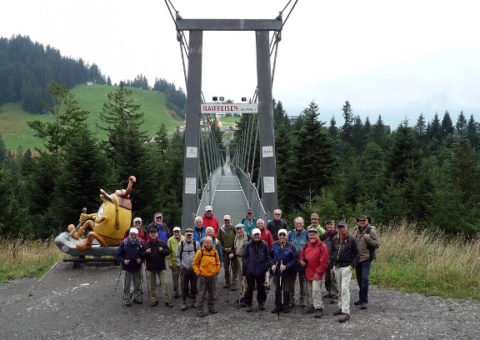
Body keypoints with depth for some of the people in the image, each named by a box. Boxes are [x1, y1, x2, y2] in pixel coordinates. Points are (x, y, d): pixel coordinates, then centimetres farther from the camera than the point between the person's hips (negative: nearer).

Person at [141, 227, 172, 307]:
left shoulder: (162, 243, 0)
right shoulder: (145, 244, 2)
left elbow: (168, 251, 4)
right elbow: (141, 255, 3)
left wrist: (163, 250, -16)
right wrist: (146, 252, -17)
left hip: (161, 267, -1)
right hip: (150, 268, 1)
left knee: (165, 283, -4)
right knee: (151, 285, 8)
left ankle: (167, 300, 1)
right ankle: (153, 300, 21)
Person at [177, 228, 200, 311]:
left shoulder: (196, 244, -2)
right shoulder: (181, 244, -1)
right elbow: (178, 256, 7)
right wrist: (179, 265, 2)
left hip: (194, 269, 0)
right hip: (184, 269, 0)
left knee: (194, 286, 10)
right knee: (184, 286, 3)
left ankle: (194, 301, 24)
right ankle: (184, 303, 12)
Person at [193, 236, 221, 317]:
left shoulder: (214, 251, 2)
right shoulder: (200, 252, -9)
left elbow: (217, 262, 16)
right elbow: (195, 263, -2)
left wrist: (217, 270, 7)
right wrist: (198, 272, -9)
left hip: (213, 276, 4)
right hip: (203, 276, -4)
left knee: (212, 293, 14)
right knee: (202, 294, 0)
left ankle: (211, 307, 26)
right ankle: (200, 310, 4)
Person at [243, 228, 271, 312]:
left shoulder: (264, 245, -2)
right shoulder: (248, 245, -2)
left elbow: (268, 256, 4)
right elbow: (244, 256, 3)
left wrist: (267, 266, -4)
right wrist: (245, 266, -2)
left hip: (261, 270, 0)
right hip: (250, 270, 0)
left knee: (261, 287, 11)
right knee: (250, 287, 7)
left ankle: (261, 303, 28)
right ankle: (248, 304, 17)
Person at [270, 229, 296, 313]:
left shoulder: (291, 246, -10)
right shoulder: (274, 245, -2)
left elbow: (294, 260, -8)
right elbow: (270, 256, 7)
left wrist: (286, 266, -20)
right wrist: (272, 265, -9)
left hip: (286, 271, -2)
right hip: (276, 270, 3)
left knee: (286, 290, 4)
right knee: (277, 289, 11)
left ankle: (286, 306, 17)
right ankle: (278, 306, 21)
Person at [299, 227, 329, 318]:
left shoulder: (322, 246, -9)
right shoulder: (306, 245, 11)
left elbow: (324, 261, -12)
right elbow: (301, 255, 24)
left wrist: (318, 272, -14)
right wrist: (301, 261, 1)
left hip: (316, 273, -7)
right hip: (307, 272, 7)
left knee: (316, 290, -14)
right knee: (309, 291, 14)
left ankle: (319, 308, -9)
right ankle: (311, 305, 28)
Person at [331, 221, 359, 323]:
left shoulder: (351, 239, -8)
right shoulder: (335, 239, 7)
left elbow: (357, 254, -3)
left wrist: (352, 265, -11)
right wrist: (331, 265, 11)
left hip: (346, 267, -6)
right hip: (337, 267, 6)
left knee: (345, 288, -12)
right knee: (340, 288, 15)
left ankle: (346, 312, -12)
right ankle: (341, 308, 26)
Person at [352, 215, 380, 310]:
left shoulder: (371, 230, -7)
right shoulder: (356, 230, 10)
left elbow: (377, 244, -11)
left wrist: (368, 239, -24)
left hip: (366, 259, -6)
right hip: (357, 258, 6)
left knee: (364, 278, -12)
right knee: (359, 278, 14)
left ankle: (364, 301, -7)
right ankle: (361, 298, 27)